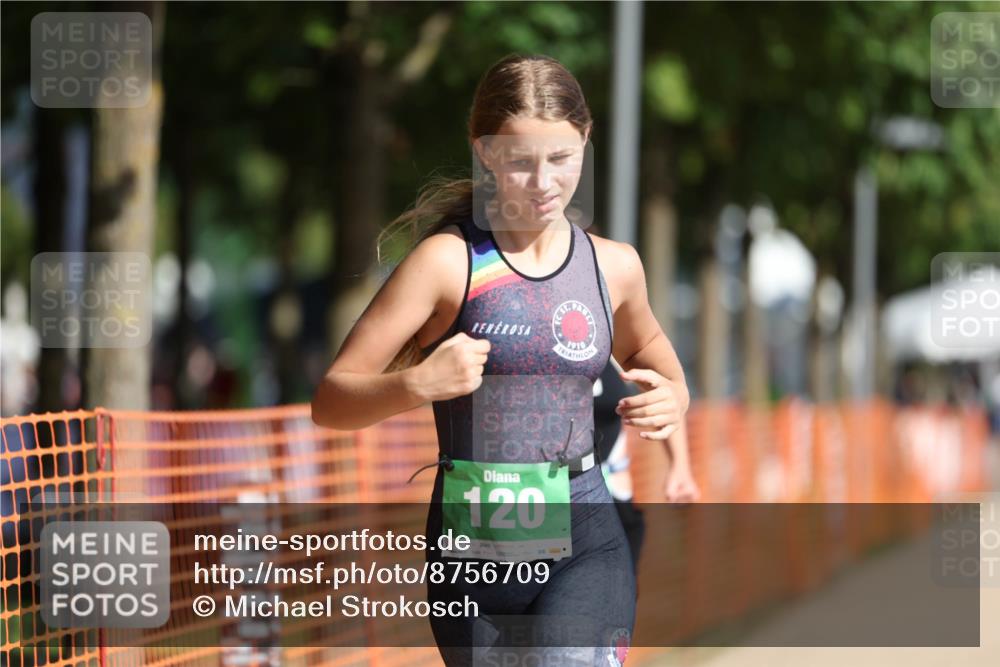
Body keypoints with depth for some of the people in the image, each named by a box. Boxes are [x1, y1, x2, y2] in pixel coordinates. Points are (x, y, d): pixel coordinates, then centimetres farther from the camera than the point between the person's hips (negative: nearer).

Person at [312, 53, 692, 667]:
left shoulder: (614, 266, 6)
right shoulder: (448, 260, -5)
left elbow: (652, 359, 28)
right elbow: (331, 402, -7)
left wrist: (671, 403, 5)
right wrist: (419, 383, -25)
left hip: (586, 544, 1)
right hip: (474, 546, -1)